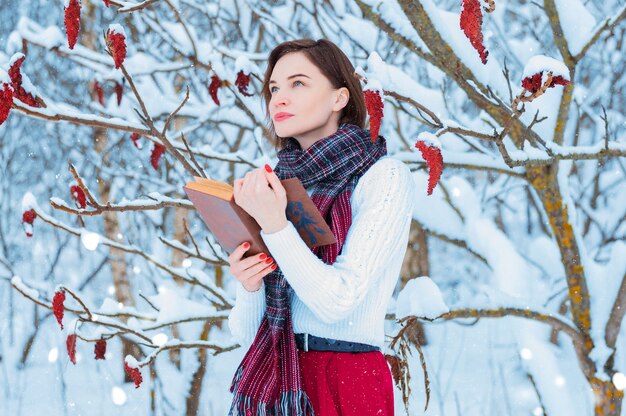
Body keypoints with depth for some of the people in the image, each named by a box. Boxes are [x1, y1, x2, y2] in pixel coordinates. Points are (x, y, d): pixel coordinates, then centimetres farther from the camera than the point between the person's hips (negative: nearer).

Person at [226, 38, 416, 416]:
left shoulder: (385, 177, -6)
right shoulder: (275, 186, 8)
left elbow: (338, 301, -17)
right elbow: (246, 333, 6)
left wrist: (274, 226, -22)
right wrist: (249, 286, -12)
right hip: (270, 384, 5)